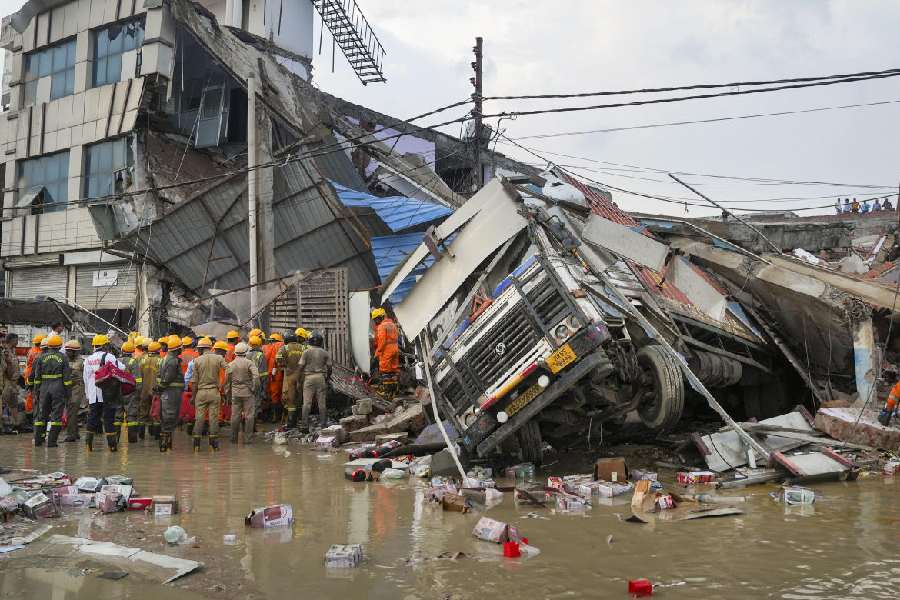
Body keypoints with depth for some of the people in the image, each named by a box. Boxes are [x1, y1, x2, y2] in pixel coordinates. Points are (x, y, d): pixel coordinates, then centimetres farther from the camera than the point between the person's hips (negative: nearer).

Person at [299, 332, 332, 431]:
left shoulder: (306, 352, -1)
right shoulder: (325, 353, 5)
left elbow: (301, 366, -3)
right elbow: (329, 368, 5)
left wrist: (301, 375, 12)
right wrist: (327, 377, 19)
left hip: (309, 377, -1)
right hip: (321, 377, 1)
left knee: (307, 403, 1)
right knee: (321, 402, 6)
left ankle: (305, 425, -2)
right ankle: (323, 424, 7)